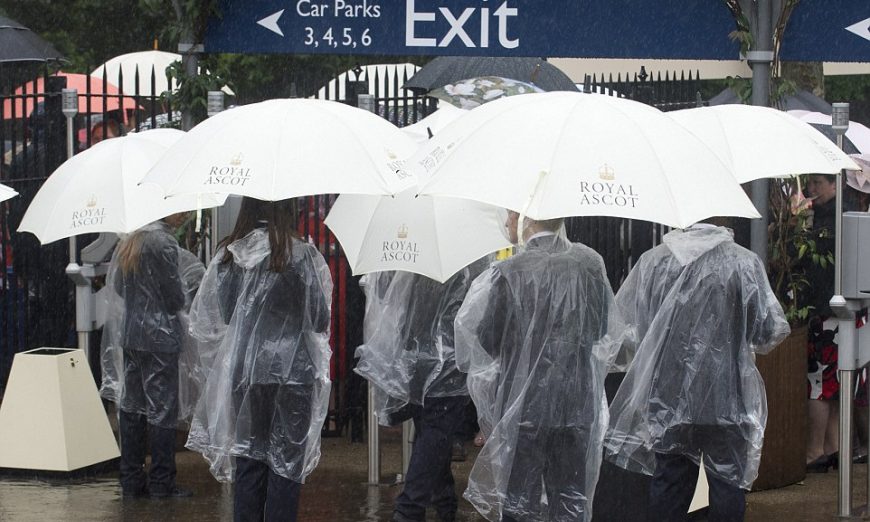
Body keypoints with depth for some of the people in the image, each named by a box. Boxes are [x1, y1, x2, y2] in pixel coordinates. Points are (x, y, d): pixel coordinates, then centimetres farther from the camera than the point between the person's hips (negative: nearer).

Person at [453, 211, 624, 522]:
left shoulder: (509, 273, -13)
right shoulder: (590, 264, -1)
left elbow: (486, 341, -7)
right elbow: (604, 333, 9)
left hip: (523, 406, -3)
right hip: (578, 406, 3)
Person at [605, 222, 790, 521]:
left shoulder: (652, 261, 0)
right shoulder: (744, 263, -6)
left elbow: (621, 321, 4)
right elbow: (771, 330, -8)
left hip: (665, 395, 2)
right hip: (727, 397, -2)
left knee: (668, 483, 11)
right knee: (728, 484, 7)